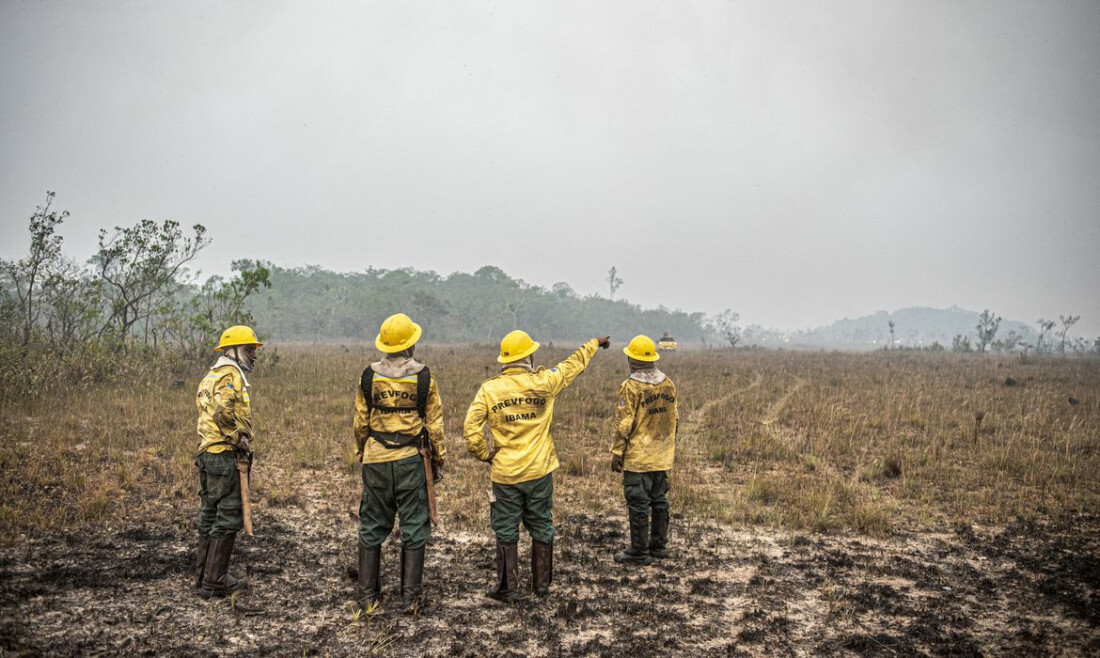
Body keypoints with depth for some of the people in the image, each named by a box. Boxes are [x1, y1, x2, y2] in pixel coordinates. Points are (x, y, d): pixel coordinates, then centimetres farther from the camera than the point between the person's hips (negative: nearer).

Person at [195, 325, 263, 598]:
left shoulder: (211, 375, 20)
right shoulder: (232, 374, -12)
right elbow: (223, 410, -28)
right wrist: (240, 439, -17)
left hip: (207, 453, 10)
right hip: (226, 455, -10)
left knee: (209, 515, 16)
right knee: (228, 519, -4)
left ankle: (203, 574, 25)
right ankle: (214, 582, 1)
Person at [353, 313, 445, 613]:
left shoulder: (369, 376, 0)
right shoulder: (423, 376, -5)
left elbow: (360, 422, 6)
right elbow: (434, 422, -2)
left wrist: (361, 453, 20)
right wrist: (439, 457, 9)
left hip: (376, 460, 2)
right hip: (411, 459, -2)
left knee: (372, 527, 11)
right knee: (413, 528, 6)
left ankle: (368, 595, 17)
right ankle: (411, 597, 8)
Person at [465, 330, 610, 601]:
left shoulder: (488, 389, -7)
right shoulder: (542, 382, -7)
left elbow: (471, 429, -11)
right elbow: (573, 365, 9)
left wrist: (485, 454, 5)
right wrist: (595, 343, 25)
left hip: (505, 474, 0)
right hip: (539, 472, 1)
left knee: (506, 531, 10)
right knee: (542, 528, 15)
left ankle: (506, 588, 16)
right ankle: (542, 584, 25)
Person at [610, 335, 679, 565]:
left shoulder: (631, 387, -15)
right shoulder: (668, 384, 4)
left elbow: (624, 425, -15)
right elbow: (674, 419, 11)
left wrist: (617, 454, -7)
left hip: (637, 458, -7)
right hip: (662, 457, 7)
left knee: (638, 504, 1)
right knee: (659, 500, 16)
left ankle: (639, 551, 7)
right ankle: (659, 545, 25)